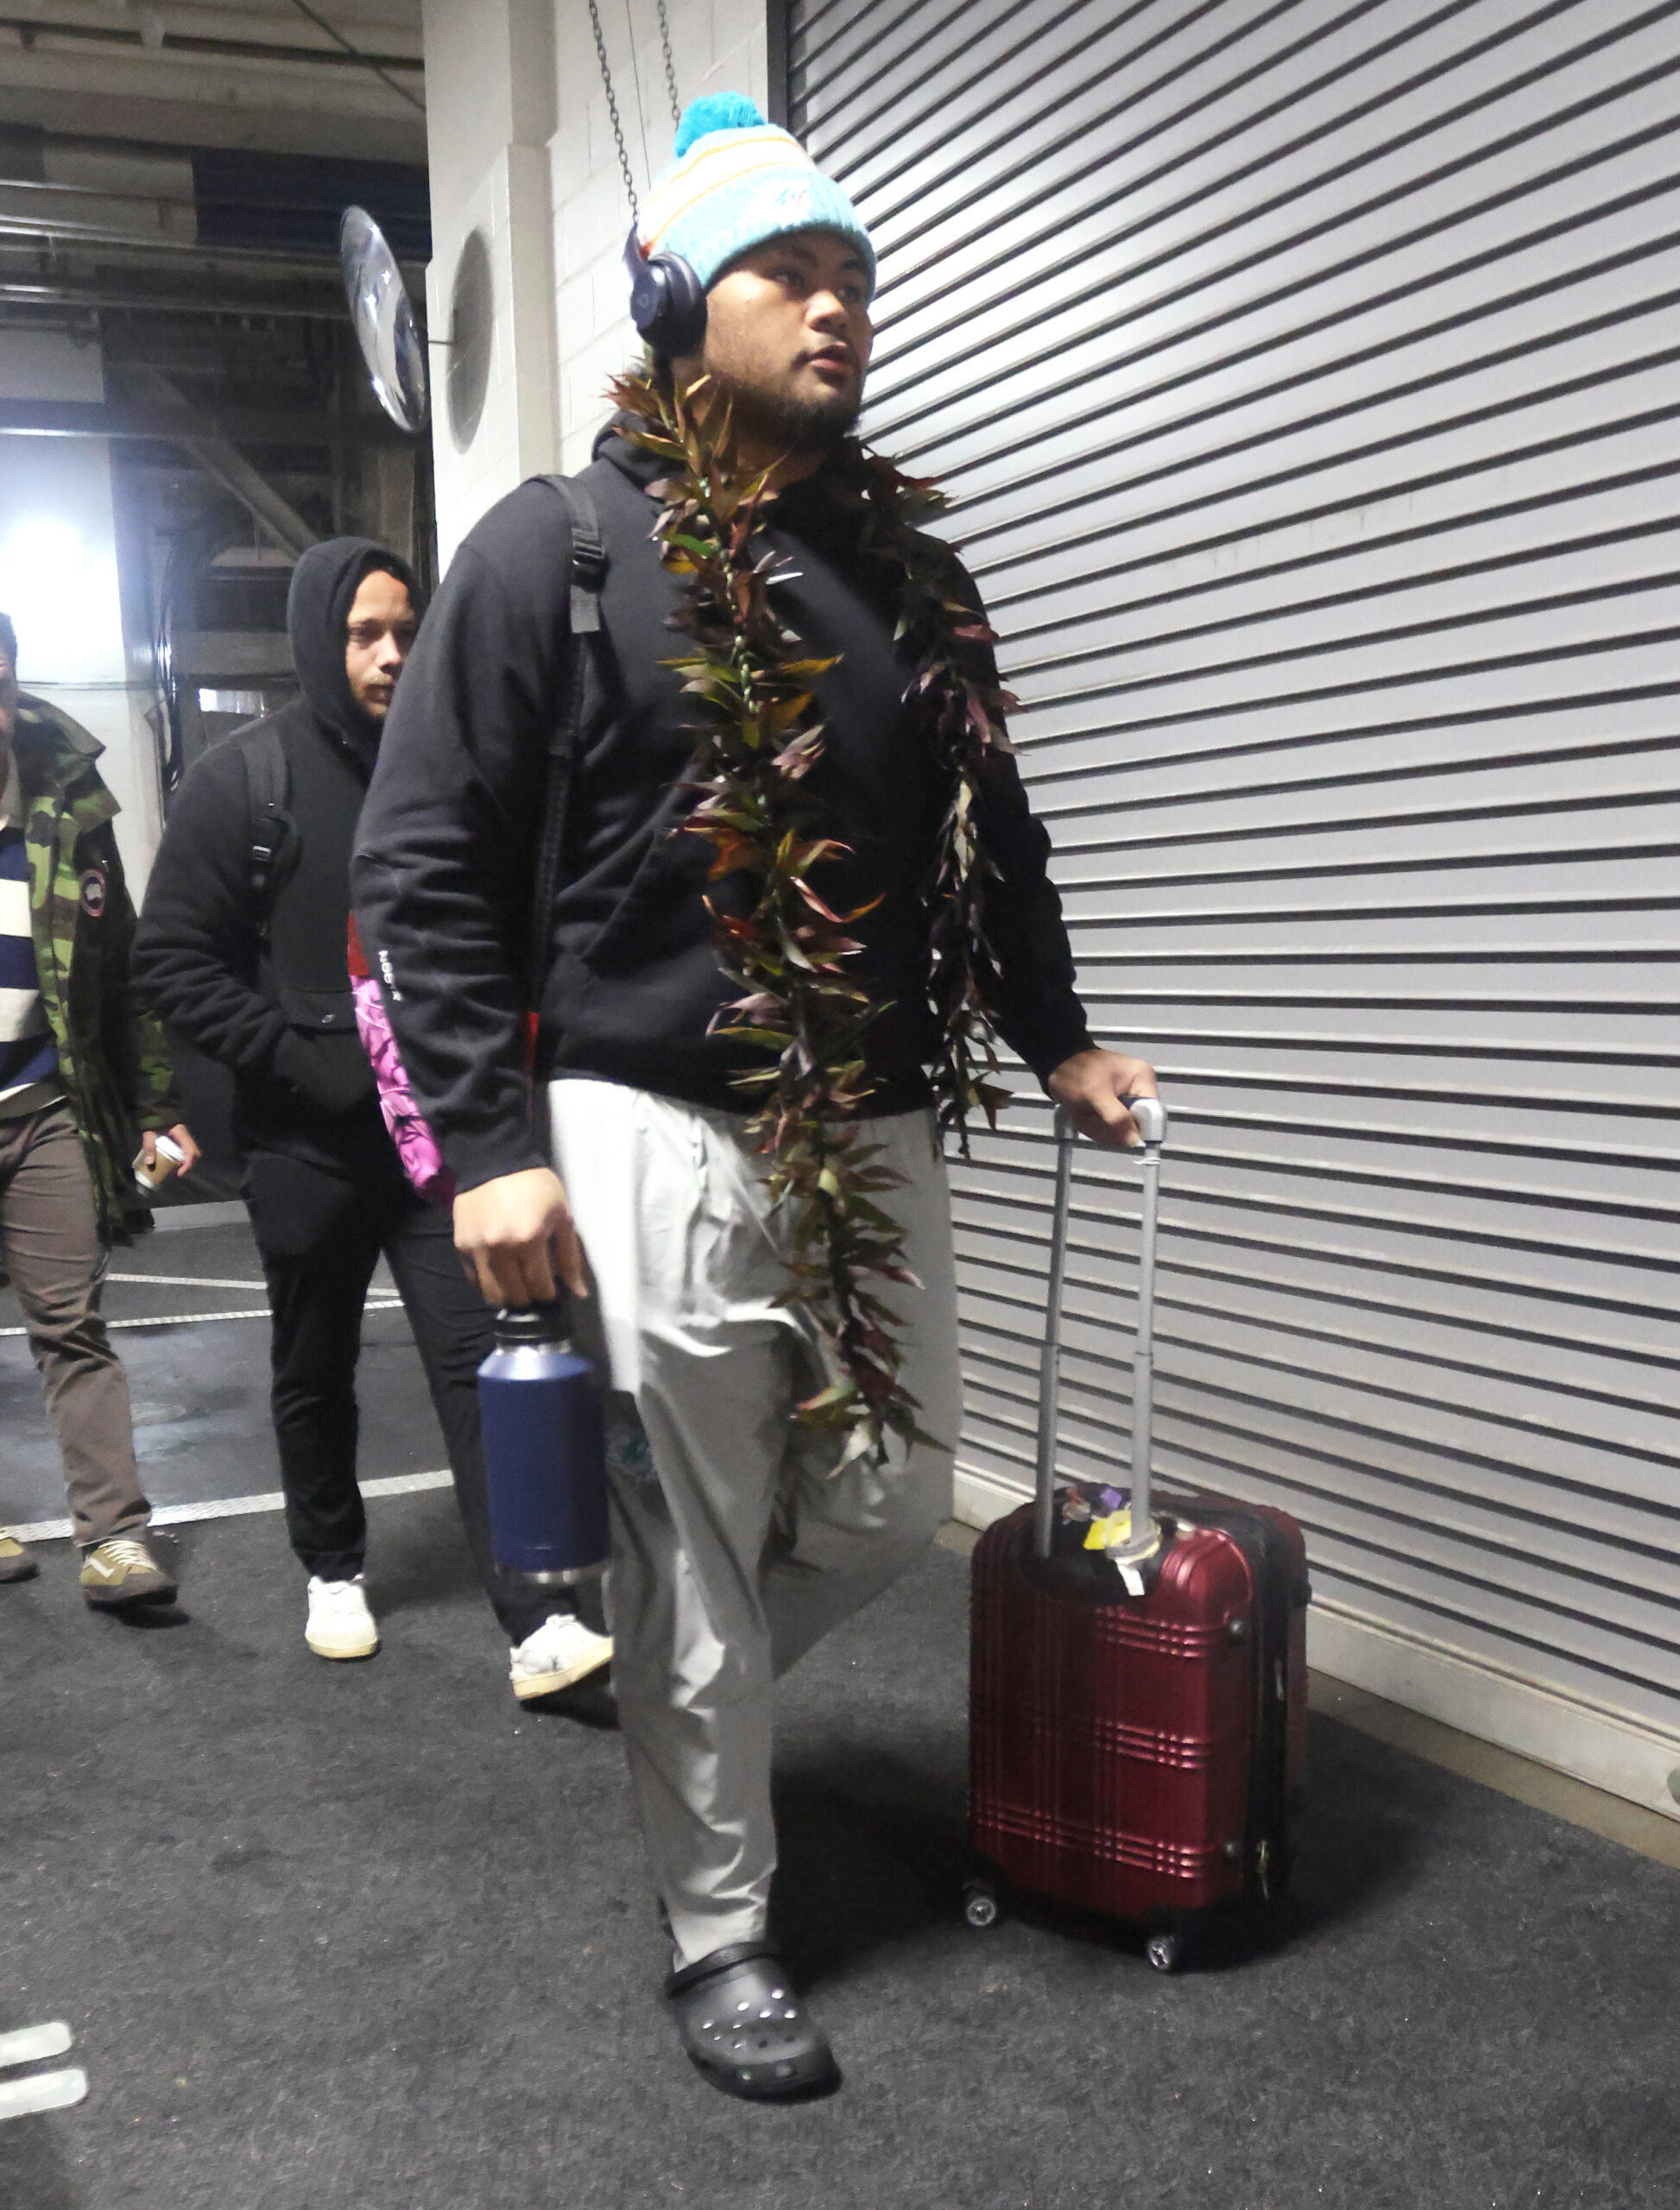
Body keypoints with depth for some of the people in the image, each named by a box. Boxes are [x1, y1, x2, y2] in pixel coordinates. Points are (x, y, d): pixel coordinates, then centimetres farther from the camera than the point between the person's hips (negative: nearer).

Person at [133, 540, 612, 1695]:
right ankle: (334, 1569, 36)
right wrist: (299, 1060, -14)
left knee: (477, 1358, -5)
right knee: (316, 1371, 15)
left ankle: (536, 1621, -6)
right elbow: (175, 959, -5)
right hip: (309, 1141, -1)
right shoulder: (244, 779, -4)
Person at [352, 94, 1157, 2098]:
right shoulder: (562, 546, -4)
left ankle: (670, 1702, 42)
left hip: (880, 1132, 6)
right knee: (697, 1563, 4)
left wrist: (1055, 1039, 15)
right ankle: (718, 1935, 25)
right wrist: (489, 1142, -13)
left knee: (890, 1512, 13)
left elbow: (993, 839, 22)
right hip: (659, 1132, -5)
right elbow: (422, 860, -7)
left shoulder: (909, 569, 12)